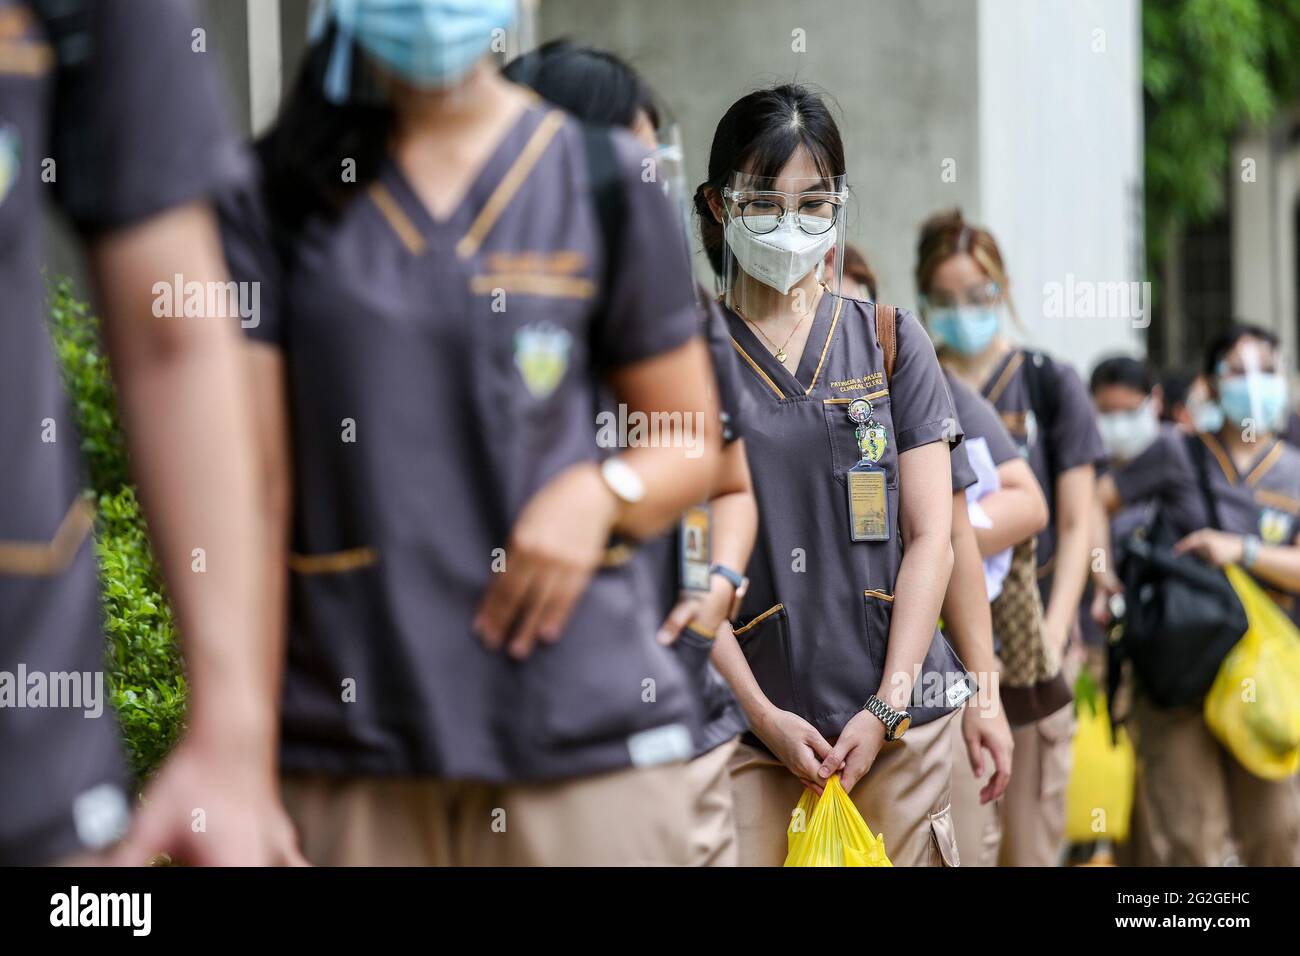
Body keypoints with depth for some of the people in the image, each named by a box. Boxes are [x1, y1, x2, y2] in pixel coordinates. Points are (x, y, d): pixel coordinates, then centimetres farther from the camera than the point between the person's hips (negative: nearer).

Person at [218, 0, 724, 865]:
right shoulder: (280, 193, 8)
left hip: (587, 724, 0)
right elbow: (255, 482, 3)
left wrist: (603, 491, -9)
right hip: (355, 733, 0)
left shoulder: (606, 178, 7)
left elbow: (693, 450, 13)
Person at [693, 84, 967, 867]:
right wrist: (764, 715, -9)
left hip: (898, 718, 2)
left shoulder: (891, 342, 8)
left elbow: (930, 538, 4)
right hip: (747, 723, -1)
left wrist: (886, 708, -5)